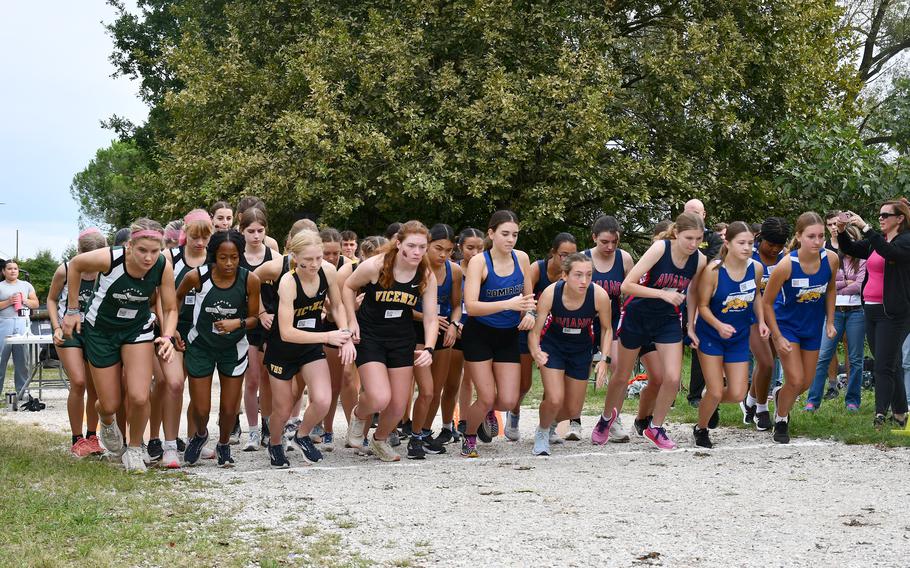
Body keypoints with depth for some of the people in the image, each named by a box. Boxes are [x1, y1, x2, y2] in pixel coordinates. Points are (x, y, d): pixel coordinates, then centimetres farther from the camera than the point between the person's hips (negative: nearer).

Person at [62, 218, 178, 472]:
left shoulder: (163, 267, -23)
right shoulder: (109, 259, -30)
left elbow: (170, 309, -9)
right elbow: (75, 265, -8)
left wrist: (168, 337, -28)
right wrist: (73, 310, -4)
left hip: (138, 329, 1)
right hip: (101, 330, -1)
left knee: (139, 397, -18)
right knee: (111, 405, 4)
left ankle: (134, 450, 11)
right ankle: (106, 420, 45)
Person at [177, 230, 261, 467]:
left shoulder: (250, 280, -19)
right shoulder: (196, 276, -20)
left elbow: (253, 318, -7)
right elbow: (178, 297, 3)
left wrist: (237, 323, -26)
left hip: (233, 348, 1)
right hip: (200, 347, 0)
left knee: (229, 409, 6)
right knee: (200, 409, 3)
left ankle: (223, 445, 37)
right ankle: (200, 435, 39)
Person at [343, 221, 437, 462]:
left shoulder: (427, 277, -10)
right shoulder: (374, 266, -20)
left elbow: (431, 319, -6)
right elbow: (348, 287, 0)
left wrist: (428, 349, -22)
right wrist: (352, 322, -8)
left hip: (402, 340, 4)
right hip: (369, 337, -4)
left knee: (398, 408, 6)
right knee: (380, 399, -21)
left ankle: (380, 440, 39)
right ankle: (359, 415, 16)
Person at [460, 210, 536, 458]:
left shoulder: (521, 258, -2)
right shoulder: (479, 262, -17)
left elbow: (528, 296, 13)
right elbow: (471, 306, -27)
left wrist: (529, 312, -10)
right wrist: (508, 304, -38)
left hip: (509, 336, 4)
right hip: (479, 335, -4)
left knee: (508, 401, -3)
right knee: (487, 399, -7)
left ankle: (488, 414, 34)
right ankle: (469, 438, 22)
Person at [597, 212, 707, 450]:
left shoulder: (699, 260, -12)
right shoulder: (660, 248, -25)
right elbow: (627, 285, -28)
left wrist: (690, 327, 5)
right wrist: (663, 294, -34)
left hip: (669, 321, 3)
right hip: (637, 315, -3)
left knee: (672, 378, -10)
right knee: (622, 376, 12)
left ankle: (655, 427, 14)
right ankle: (607, 417, 40)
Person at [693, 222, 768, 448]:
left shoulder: (756, 268, -10)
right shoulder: (713, 270, -23)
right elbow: (703, 305, -15)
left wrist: (761, 321, -1)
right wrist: (719, 325, -31)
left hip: (739, 337, 4)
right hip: (711, 335, -4)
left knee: (737, 394, 0)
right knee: (715, 392, -5)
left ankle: (712, 403, 36)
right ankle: (701, 429, 24)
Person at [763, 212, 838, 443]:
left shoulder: (831, 260, -19)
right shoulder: (786, 265, -30)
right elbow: (767, 302, -18)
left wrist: (830, 322, 1)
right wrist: (778, 338, -17)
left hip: (813, 326, 4)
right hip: (786, 324, -4)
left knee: (806, 382, 13)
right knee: (796, 380, -10)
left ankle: (781, 395, 47)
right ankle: (781, 421, 17)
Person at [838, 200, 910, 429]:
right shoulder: (877, 241, 16)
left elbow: (889, 252, -27)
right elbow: (850, 249, 13)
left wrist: (865, 228, -30)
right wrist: (842, 230, -5)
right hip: (871, 309, 8)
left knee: (884, 366, -12)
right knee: (890, 365, 13)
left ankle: (880, 415, -14)